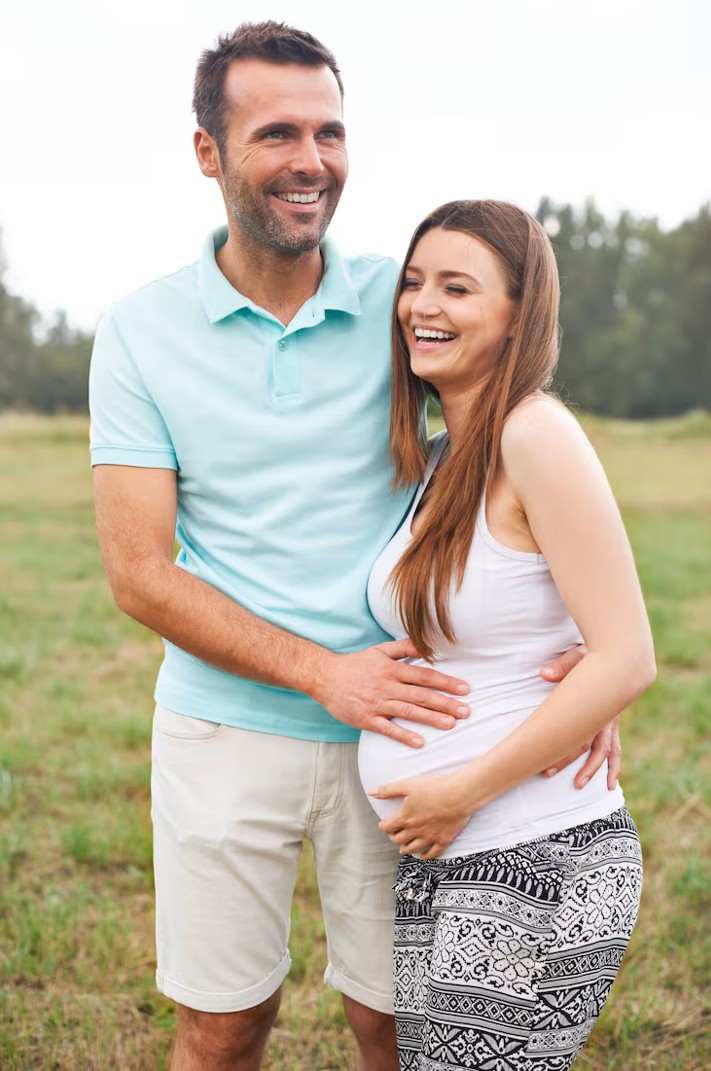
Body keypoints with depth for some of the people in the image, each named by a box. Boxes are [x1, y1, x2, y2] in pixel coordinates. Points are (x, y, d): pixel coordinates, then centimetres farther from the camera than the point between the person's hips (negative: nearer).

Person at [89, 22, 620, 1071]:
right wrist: (321, 671, -18)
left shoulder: (404, 304, -3)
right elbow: (140, 573, -8)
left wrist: (583, 652, -13)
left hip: (393, 727, 1)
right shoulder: (142, 331, -5)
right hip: (224, 731, 0)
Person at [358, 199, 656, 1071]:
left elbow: (626, 660, -19)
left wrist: (466, 788, -16)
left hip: (536, 867, -8)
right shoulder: (435, 460, 10)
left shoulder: (536, 435, -15)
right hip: (436, 865, 8)